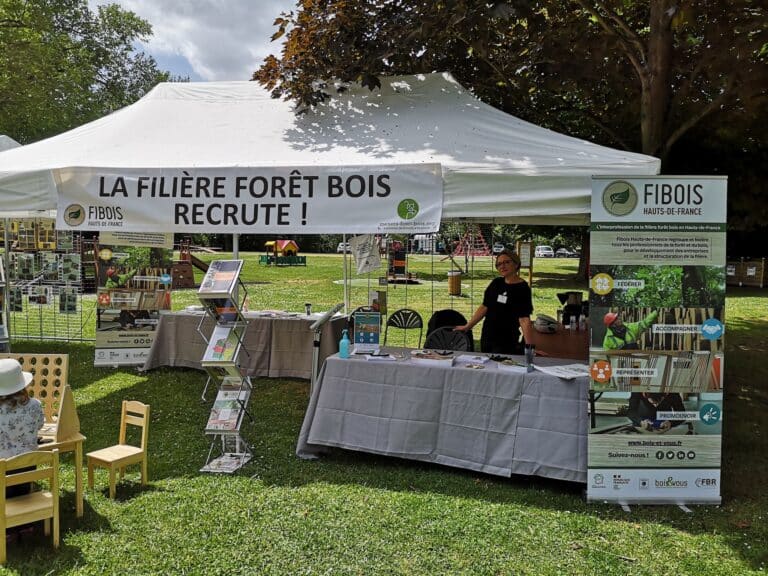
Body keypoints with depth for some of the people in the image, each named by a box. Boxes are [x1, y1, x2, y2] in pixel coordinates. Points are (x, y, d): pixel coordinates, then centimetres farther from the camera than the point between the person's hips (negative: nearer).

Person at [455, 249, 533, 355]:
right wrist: (467, 326, 13)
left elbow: (524, 319, -18)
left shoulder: (522, 289, -10)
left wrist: (530, 347, -25)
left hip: (506, 343, -6)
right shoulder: (496, 283, 8)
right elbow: (484, 307, 13)